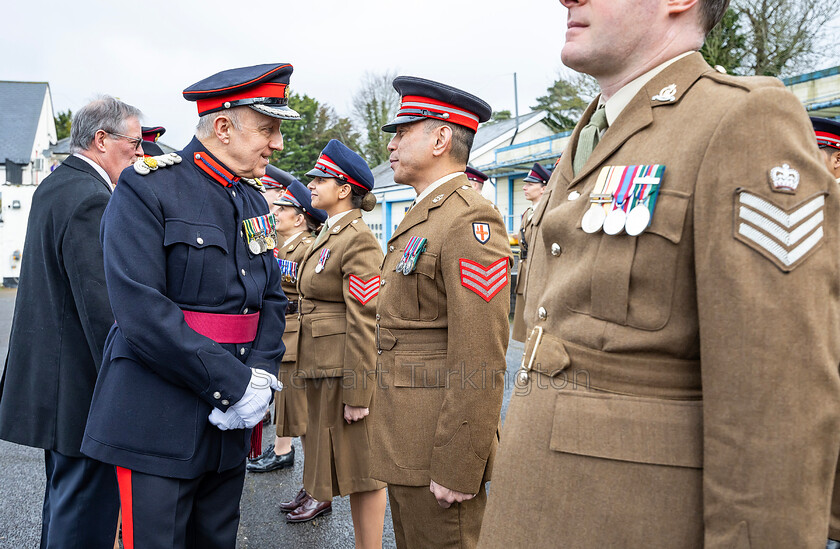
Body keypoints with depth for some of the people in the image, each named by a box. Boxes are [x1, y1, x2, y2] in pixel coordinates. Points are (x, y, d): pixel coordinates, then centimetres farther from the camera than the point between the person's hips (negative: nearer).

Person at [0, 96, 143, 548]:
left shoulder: (52, 186, 12)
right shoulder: (91, 200, -21)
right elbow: (103, 307, -25)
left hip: (49, 374, 11)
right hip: (83, 389, -11)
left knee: (63, 500, 24)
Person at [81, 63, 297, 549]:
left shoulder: (254, 201, 10)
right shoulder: (146, 189, -12)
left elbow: (272, 299, 11)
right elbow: (141, 310, -21)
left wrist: (261, 375, -7)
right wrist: (233, 383, -20)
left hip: (231, 419, 7)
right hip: (160, 423, -6)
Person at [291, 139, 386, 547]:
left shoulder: (358, 240, -15)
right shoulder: (328, 235, 14)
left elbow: (365, 323, -20)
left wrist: (356, 394, -20)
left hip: (347, 370, -9)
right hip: (322, 367, 9)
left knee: (362, 469, 2)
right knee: (341, 462, 18)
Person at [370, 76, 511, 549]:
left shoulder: (470, 220, -18)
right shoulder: (422, 218, 15)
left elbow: (480, 362, -23)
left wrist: (457, 469, -22)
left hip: (442, 441, -10)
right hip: (406, 441, 10)